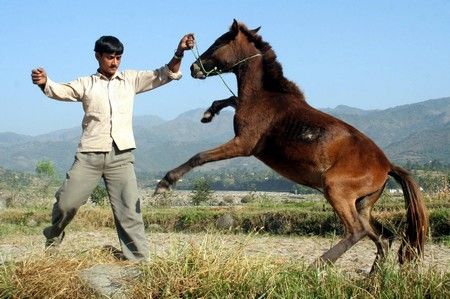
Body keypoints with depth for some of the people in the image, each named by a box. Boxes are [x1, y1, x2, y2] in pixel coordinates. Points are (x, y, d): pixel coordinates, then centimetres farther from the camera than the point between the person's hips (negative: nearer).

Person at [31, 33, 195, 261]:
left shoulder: (131, 79, 13)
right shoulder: (86, 84, 9)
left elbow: (164, 75, 8)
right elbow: (61, 91, -7)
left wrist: (179, 53, -9)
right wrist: (44, 83, -29)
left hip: (121, 156, 1)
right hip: (90, 155, -1)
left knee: (129, 211, -1)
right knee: (67, 202, 1)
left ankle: (139, 260, 5)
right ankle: (53, 238, 31)